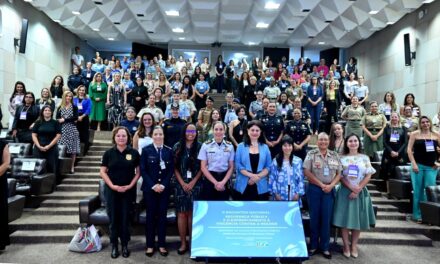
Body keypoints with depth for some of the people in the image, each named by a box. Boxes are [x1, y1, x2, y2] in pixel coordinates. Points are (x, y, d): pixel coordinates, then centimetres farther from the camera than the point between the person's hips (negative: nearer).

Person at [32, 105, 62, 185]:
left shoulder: (55, 123, 3)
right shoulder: (38, 123, 7)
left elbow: (58, 136, -2)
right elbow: (34, 135, 4)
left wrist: (49, 146, -10)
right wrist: (39, 146, -9)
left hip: (52, 148, -1)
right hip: (39, 148, 1)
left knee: (51, 167, -3)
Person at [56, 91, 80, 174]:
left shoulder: (74, 107, 5)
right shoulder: (60, 107, 11)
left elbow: (75, 118, -5)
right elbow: (57, 119, 3)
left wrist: (64, 120, -8)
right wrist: (70, 120, -11)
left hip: (72, 129, -1)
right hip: (62, 129, 1)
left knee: (72, 148, -1)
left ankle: (72, 166, 6)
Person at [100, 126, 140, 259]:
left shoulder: (134, 153, -1)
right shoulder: (109, 153, 0)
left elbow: (138, 172, 2)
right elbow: (103, 172, 0)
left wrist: (130, 185, -9)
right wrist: (112, 186, -11)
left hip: (128, 191, 0)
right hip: (112, 190, 0)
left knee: (125, 218, 7)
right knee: (113, 218, 6)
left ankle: (125, 245, 20)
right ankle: (114, 245, 18)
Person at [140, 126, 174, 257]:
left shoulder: (169, 150, 5)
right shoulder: (146, 150, 1)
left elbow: (171, 170, 3)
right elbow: (143, 170, -4)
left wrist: (163, 185, -9)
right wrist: (153, 185, -12)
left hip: (164, 188, 2)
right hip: (149, 188, -1)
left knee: (162, 216, 5)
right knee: (151, 216, 4)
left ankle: (161, 244, 14)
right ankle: (150, 245, 13)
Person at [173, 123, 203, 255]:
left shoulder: (200, 147, 1)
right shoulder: (177, 147, 2)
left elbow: (202, 167, 1)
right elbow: (175, 167, 3)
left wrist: (193, 182, -7)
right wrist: (182, 183, -6)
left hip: (195, 185, 0)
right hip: (181, 185, 1)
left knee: (192, 213, 3)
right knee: (181, 213, 3)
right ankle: (183, 243, 13)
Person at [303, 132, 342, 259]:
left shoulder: (335, 155, 7)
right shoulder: (311, 154, -1)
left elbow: (339, 173, 6)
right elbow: (307, 172, -8)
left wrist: (331, 185, -10)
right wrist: (321, 184, -12)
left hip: (329, 190, 2)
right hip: (314, 189, -2)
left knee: (326, 218, 6)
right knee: (314, 218, 6)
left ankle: (325, 247, 18)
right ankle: (313, 246, 18)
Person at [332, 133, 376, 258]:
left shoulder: (365, 158, 5)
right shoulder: (342, 158, 2)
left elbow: (368, 175, -1)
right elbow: (340, 176, -4)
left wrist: (358, 190, -11)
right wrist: (352, 188, -16)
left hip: (361, 192, 1)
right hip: (345, 191, -1)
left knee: (358, 219, 6)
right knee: (345, 219, 0)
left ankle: (354, 245, 19)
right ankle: (346, 245, 12)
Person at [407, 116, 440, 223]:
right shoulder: (415, 134, 0)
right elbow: (409, 149, -3)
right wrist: (413, 163, -10)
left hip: (431, 167, 2)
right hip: (418, 165, -1)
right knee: (418, 191, 4)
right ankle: (417, 214, 14)